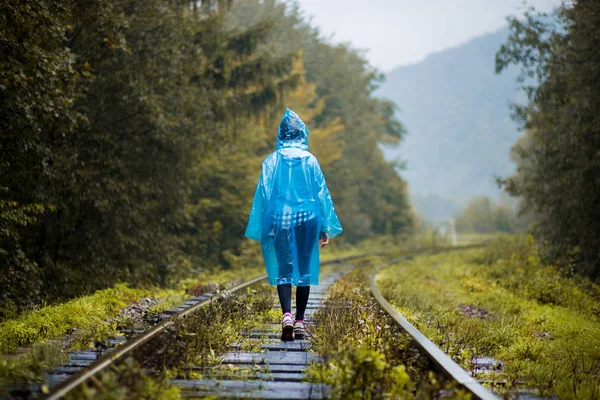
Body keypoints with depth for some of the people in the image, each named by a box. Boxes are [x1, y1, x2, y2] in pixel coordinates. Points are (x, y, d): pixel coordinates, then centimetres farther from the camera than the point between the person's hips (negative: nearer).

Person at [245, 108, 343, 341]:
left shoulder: (272, 161, -2)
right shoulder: (310, 160, -1)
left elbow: (263, 195, 0)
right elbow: (322, 193, 2)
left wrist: (260, 231, 7)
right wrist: (325, 229, 9)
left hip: (280, 220, 0)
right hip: (307, 218, 0)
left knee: (283, 269, 3)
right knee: (305, 269, 9)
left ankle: (286, 315, -18)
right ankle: (300, 322, 11)